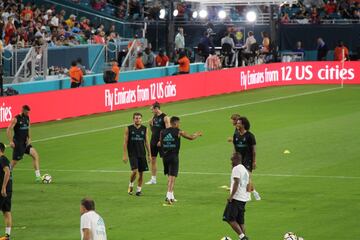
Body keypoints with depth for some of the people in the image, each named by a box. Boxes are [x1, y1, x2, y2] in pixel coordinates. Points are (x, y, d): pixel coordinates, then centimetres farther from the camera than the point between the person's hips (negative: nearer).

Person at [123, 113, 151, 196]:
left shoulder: (144, 129, 6)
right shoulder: (128, 129, -1)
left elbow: (146, 142, 11)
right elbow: (125, 142, 0)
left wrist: (149, 154, 7)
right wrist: (125, 155, -6)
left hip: (142, 154, 3)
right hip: (132, 154, -3)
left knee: (141, 173, 3)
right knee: (134, 171, -16)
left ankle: (139, 189, 14)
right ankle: (131, 185, 9)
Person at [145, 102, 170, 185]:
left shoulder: (165, 117, -10)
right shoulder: (154, 117, 11)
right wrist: (151, 124, -1)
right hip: (153, 141, 7)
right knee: (153, 159, 7)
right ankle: (153, 179, 13)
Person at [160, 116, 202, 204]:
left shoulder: (162, 132, 6)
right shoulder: (178, 132, -5)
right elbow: (191, 137, 4)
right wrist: (198, 134, 24)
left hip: (165, 156, 5)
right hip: (173, 157, -5)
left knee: (169, 176, 19)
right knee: (172, 176, -4)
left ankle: (171, 196, 24)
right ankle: (169, 195, -16)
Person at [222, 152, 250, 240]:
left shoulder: (236, 169, -10)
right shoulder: (245, 170, 19)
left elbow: (236, 183, -20)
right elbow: (248, 186, 21)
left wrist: (231, 196, -19)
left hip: (236, 198, -9)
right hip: (244, 198, 9)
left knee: (230, 219, -8)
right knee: (240, 221, 11)